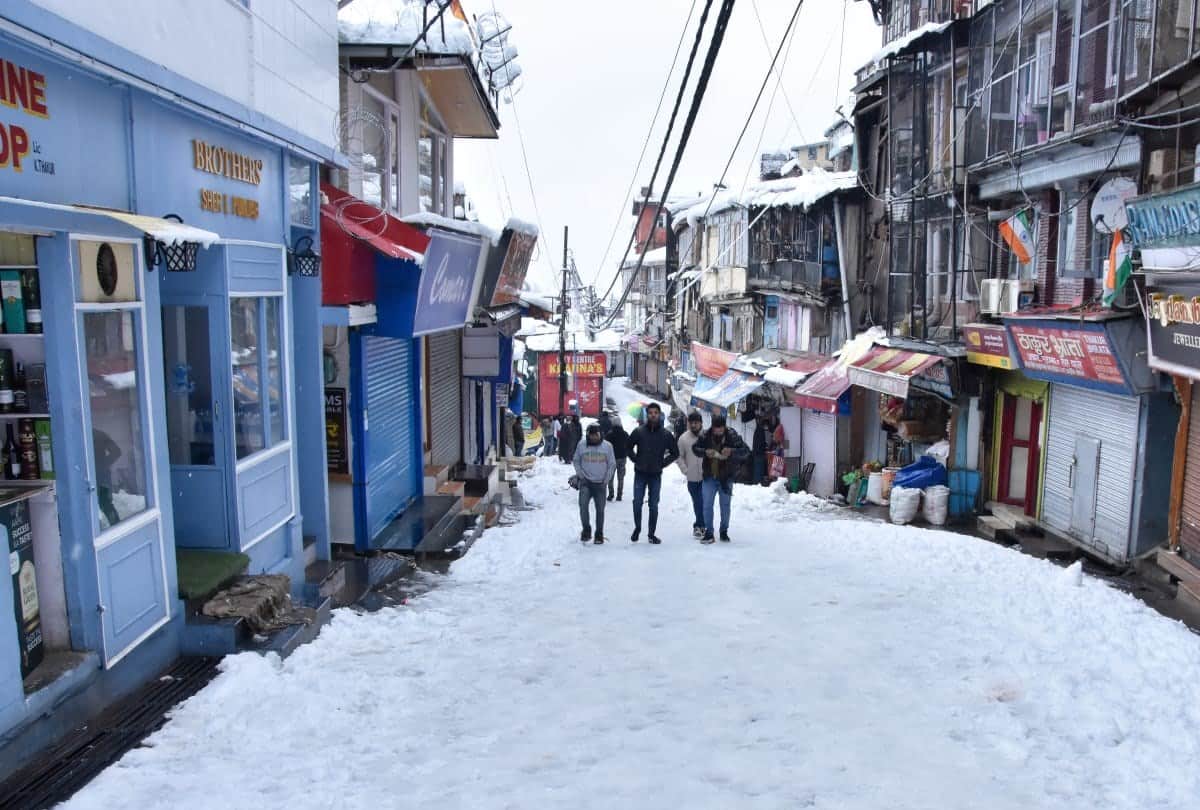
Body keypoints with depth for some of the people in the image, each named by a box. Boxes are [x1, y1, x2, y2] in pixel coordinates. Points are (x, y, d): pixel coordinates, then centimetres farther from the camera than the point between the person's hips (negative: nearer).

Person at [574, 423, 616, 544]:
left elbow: (612, 464, 5)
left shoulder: (607, 446, -1)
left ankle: (599, 535, 18)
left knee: (600, 509, 6)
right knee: (583, 504, -19)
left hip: (600, 483, 0)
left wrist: (606, 480, -1)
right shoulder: (581, 445, 0)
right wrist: (580, 474, -1)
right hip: (585, 482, 0)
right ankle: (586, 529, -2)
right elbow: (576, 460, 11)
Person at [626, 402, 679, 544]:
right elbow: (628, 447, 9)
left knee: (654, 505, 4)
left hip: (656, 475, 0)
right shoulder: (638, 431, -2)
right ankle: (637, 528, 21)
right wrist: (636, 460, 0)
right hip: (640, 474, 0)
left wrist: (663, 464, 0)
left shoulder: (666, 434, -1)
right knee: (637, 503, 0)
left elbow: (675, 453, 8)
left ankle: (652, 534, 13)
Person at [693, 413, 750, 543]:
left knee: (725, 505, 11)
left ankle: (724, 532, 27)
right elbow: (695, 448, 1)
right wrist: (705, 452, -21)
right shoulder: (705, 436, -9)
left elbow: (746, 451, -13)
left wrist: (732, 452, -31)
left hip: (726, 478, -1)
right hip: (709, 477, 1)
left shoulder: (732, 436, -14)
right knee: (707, 505, 0)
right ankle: (708, 532, 11)